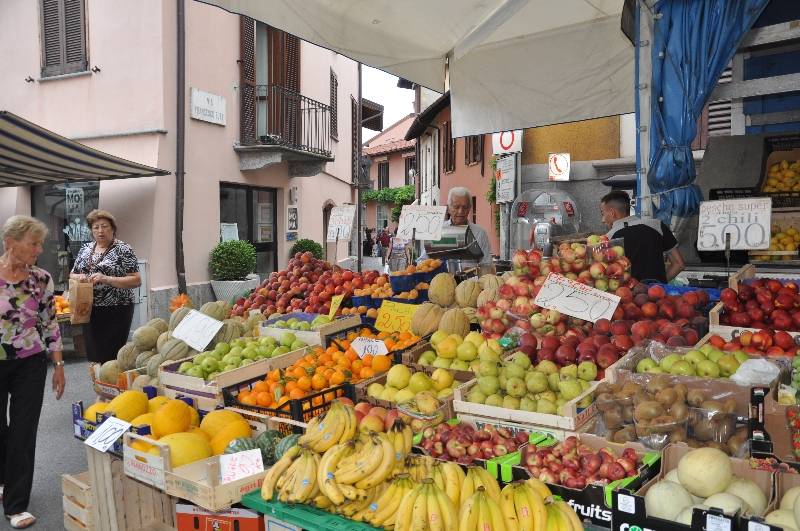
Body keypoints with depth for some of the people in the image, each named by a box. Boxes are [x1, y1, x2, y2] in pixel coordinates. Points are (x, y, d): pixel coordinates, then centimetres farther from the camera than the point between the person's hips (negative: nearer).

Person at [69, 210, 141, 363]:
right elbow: (72, 275, 17)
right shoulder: (85, 249, 12)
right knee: (93, 355, 10)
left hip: (116, 311, -5)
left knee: (111, 357, -4)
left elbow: (136, 281, -13)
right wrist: (79, 277, -6)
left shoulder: (123, 249, -7)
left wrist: (106, 279, -24)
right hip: (90, 310, 6)